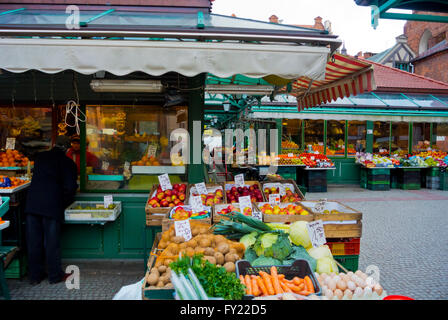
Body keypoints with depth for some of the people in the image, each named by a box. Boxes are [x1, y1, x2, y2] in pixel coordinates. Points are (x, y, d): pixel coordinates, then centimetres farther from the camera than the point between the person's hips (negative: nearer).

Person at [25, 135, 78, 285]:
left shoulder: (40, 156, 10)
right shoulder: (68, 162, -4)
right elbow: (70, 187, -9)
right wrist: (64, 203, 8)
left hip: (32, 203, 4)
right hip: (52, 205, -4)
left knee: (33, 241, 12)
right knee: (51, 241, 6)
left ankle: (35, 275, 24)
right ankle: (55, 275, 18)